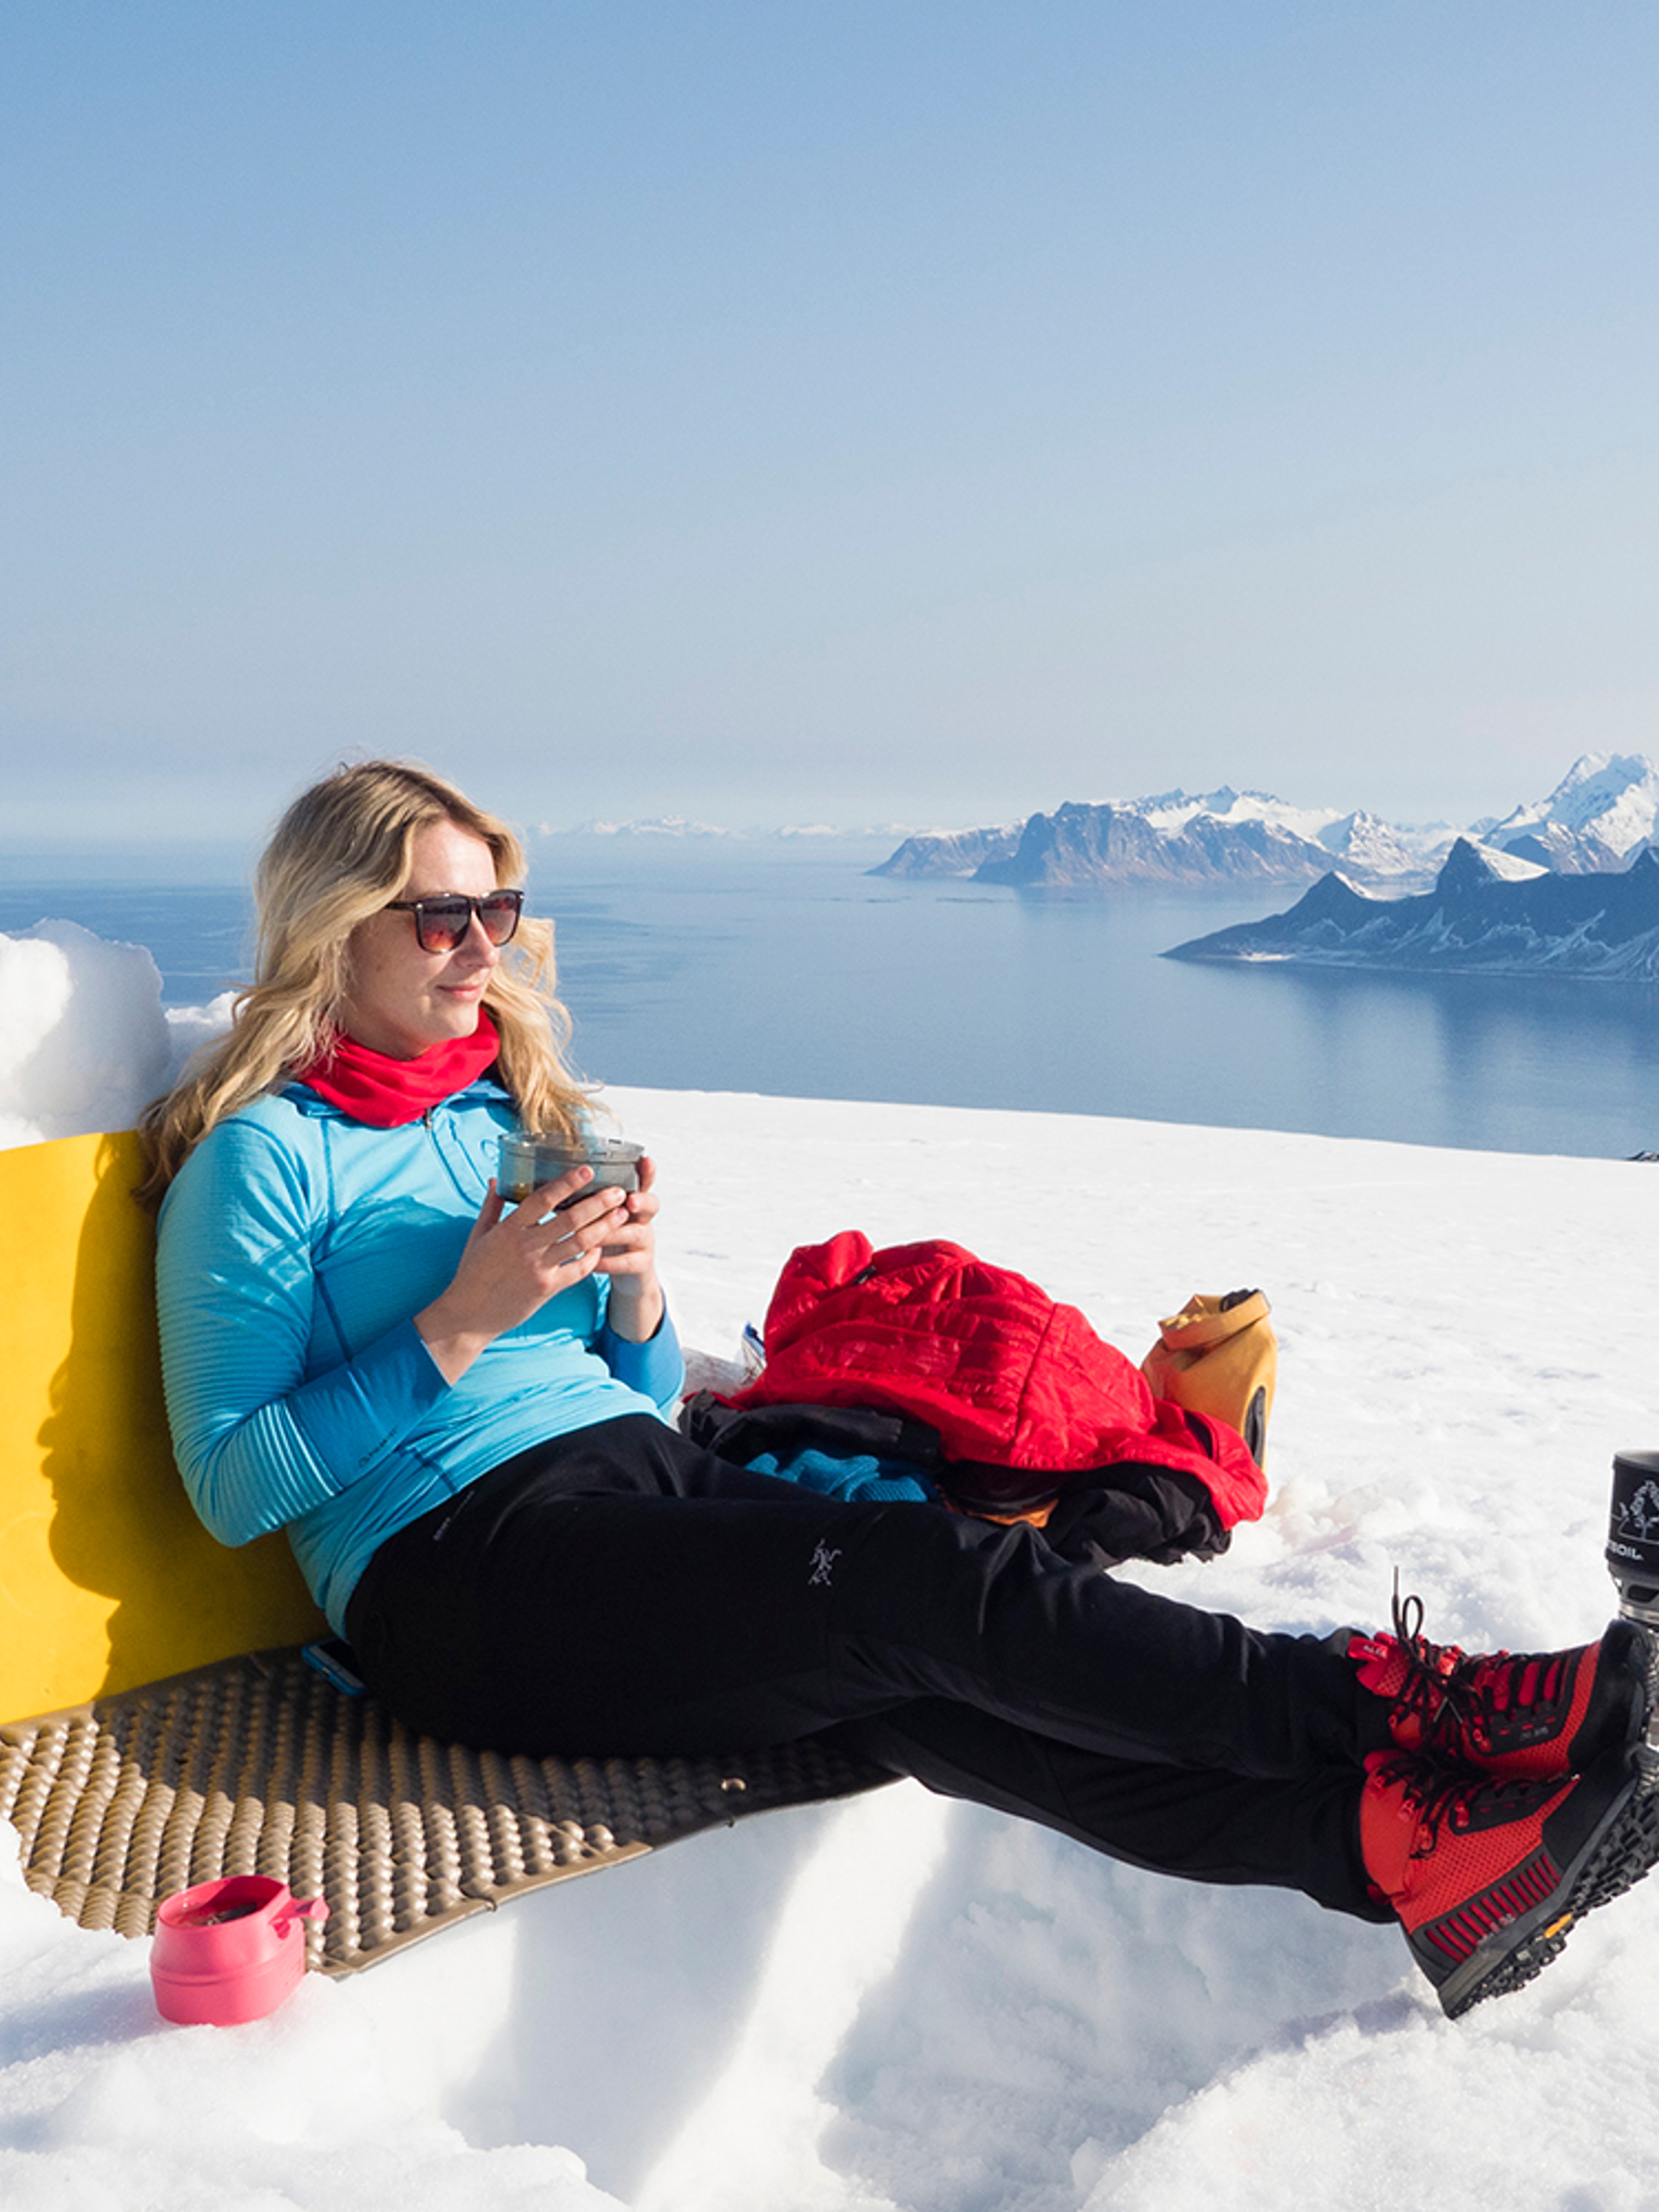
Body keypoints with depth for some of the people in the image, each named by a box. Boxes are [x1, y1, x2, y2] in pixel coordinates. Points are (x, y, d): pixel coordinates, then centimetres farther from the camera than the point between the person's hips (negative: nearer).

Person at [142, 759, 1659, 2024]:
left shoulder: (512, 1108, 20)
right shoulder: (264, 1153, 0)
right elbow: (234, 1484, -8)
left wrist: (634, 1294, 0)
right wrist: (464, 1319, -15)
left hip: (646, 1474, 6)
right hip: (464, 1570, -6)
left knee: (923, 1704, -23)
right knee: (947, 1586, -25)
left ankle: (1401, 1850, -36)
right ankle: (1412, 1710, -24)